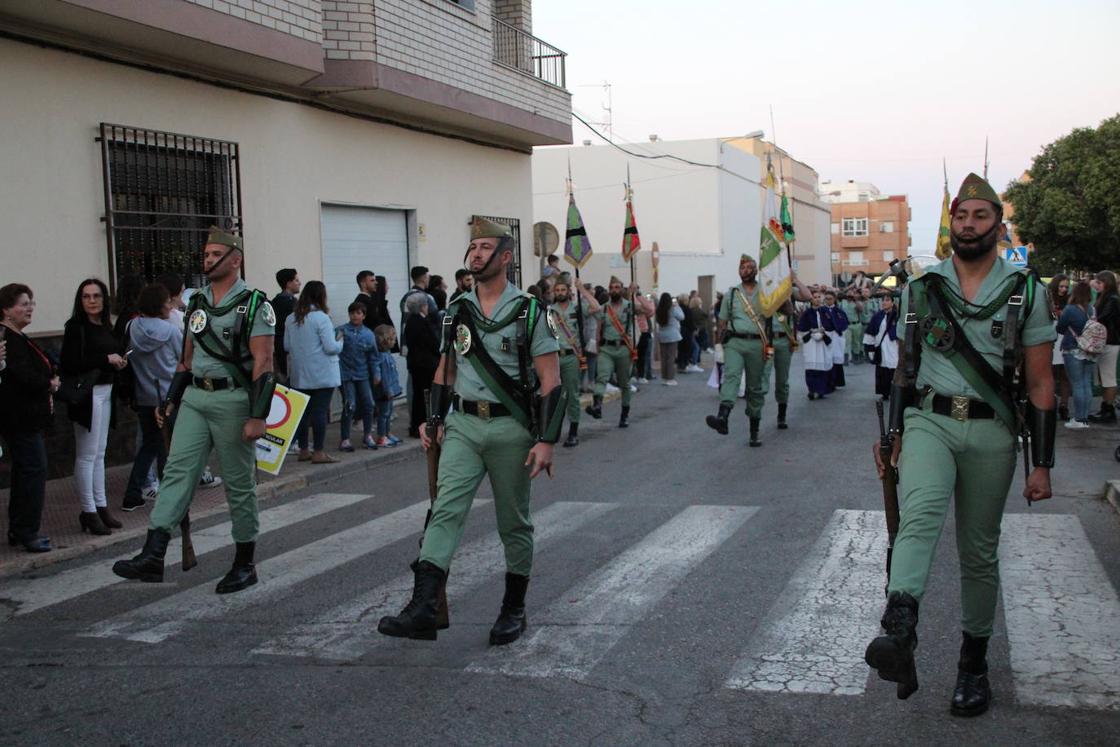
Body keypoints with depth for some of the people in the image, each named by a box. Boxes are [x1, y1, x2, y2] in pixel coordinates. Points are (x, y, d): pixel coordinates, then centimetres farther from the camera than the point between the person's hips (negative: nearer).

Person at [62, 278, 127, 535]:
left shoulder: (106, 326, 12)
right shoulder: (76, 327, -9)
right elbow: (69, 364, -18)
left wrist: (120, 362, -1)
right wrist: (106, 359, -17)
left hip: (105, 393, 8)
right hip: (87, 395, -7)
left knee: (99, 454, 13)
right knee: (87, 455, -2)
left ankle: (101, 506, 19)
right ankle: (88, 511, 4)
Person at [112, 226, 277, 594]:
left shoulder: (254, 303, -7)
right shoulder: (197, 302, 14)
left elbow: (263, 363, -13)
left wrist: (257, 415, -18)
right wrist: (171, 399, 16)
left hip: (232, 400, -6)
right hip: (194, 398, 6)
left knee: (240, 484, 2)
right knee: (177, 471, -5)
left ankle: (245, 564, 13)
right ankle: (152, 556, -9)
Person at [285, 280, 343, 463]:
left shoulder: (291, 319, 5)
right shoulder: (321, 318, -14)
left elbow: (286, 346, 11)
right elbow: (331, 347, -16)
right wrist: (340, 342, 3)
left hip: (300, 375, 6)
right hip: (323, 375, -6)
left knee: (303, 411, 11)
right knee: (320, 411, -3)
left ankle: (303, 450, 18)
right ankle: (318, 452, -2)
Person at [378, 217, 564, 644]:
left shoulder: (529, 312, -5)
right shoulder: (457, 311, 9)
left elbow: (550, 381, -8)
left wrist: (546, 441, -14)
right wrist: (434, 421, 11)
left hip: (510, 428, -3)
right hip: (463, 425, 3)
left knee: (513, 523, 7)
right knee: (446, 511, -11)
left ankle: (514, 610, 23)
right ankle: (422, 611, -18)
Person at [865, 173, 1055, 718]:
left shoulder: (1025, 293, 4)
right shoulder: (920, 290, 8)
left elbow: (1040, 384, 4)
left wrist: (1042, 464, 0)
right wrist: (893, 435, 14)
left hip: (990, 432, 1)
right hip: (929, 421, 0)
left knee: (980, 554, 8)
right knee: (921, 514, -28)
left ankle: (973, 663, 24)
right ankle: (899, 634, -47)